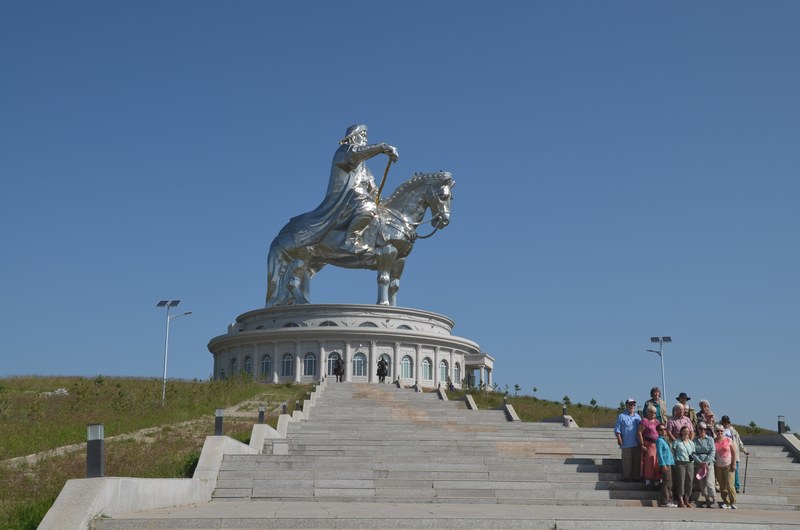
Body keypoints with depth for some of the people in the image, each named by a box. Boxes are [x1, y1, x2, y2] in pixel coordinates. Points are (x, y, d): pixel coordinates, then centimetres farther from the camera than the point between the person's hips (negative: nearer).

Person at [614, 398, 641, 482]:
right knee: (627, 462, -3)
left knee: (637, 462, 8)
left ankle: (636, 477, 16)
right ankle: (626, 477, 4)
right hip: (627, 444, -5)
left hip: (637, 444, 5)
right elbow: (617, 430, -3)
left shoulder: (637, 416, 15)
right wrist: (620, 440, -12)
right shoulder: (622, 416, -1)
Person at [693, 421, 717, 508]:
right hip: (698, 464, 2)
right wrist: (700, 462, -10)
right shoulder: (695, 440, 7)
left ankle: (713, 500, -2)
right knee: (701, 484, 1)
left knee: (709, 483, -13)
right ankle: (708, 500, 9)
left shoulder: (710, 439, 5)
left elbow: (712, 452, -2)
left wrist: (706, 462, -11)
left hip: (708, 463, -2)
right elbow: (693, 453, 1)